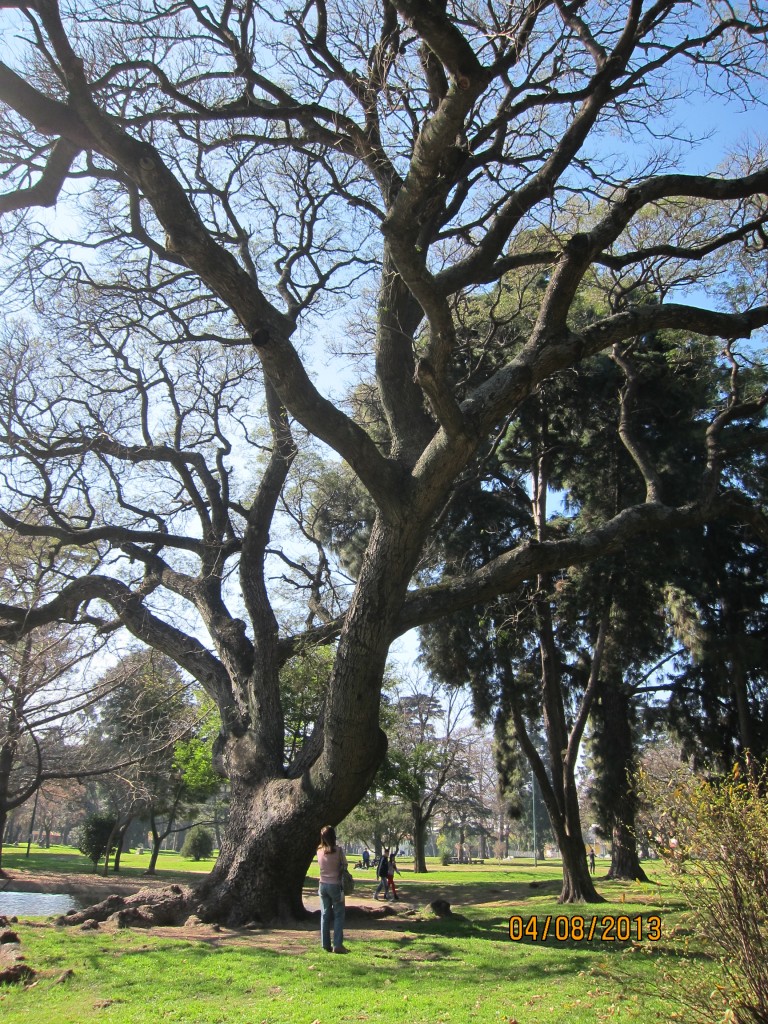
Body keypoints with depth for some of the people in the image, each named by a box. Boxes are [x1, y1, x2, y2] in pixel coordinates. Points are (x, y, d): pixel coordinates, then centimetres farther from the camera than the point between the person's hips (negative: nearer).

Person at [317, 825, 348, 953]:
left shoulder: (319, 851, -2)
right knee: (338, 915, 4)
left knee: (325, 915, 11)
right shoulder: (338, 850, -15)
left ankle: (326, 945, 13)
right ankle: (337, 945, 0)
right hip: (335, 885, -4)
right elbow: (344, 865, -5)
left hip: (323, 885, 4)